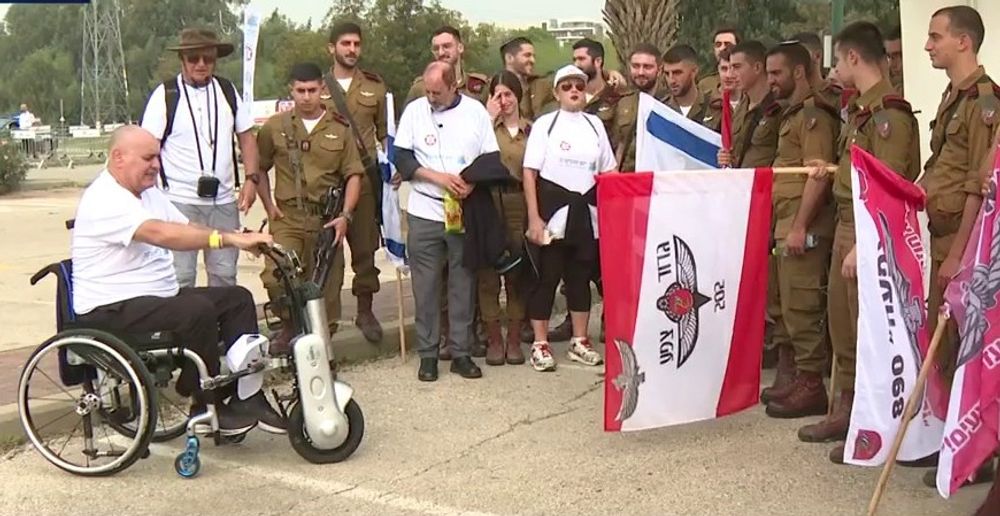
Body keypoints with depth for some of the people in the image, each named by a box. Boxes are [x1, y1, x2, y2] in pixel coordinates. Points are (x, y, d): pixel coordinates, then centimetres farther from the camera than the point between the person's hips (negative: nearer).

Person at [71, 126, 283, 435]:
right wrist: (230, 239, -37)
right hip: (112, 309, -10)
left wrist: (240, 240, -11)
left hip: (160, 295, 10)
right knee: (199, 310, -31)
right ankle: (208, 408, -15)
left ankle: (248, 398, -1)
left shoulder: (149, 193, 15)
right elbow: (162, 234, -33)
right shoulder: (105, 200, -18)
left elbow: (187, 229, 7)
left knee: (237, 298, -1)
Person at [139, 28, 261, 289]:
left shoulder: (227, 91, 9)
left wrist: (251, 179, 1)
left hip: (223, 201, 4)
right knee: (181, 276, -5)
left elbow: (246, 137, 14)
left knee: (225, 274, 7)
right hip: (180, 201, -4)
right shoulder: (165, 95, -3)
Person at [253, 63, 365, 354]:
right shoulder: (275, 127, 7)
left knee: (327, 285, 2)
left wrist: (345, 215, -7)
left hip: (327, 219, 1)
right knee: (274, 277, -19)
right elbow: (259, 168, 16)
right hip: (287, 218, 0)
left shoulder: (339, 128, 6)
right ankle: (288, 326, 8)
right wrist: (269, 205, 6)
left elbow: (354, 174, 4)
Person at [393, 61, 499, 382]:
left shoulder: (476, 112, 3)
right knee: (426, 286, 2)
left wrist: (472, 182, -14)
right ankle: (427, 354, 11)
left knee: (463, 283, 4)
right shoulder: (415, 111, 3)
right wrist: (438, 177, -12)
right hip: (424, 213, 0)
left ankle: (460, 352, 14)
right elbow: (402, 159, 0)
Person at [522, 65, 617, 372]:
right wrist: (533, 217, -12)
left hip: (586, 211, 4)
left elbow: (608, 171, 12)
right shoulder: (545, 124, -2)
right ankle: (540, 345, 9)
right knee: (547, 276, 0)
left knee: (581, 276, 11)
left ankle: (580, 342, 22)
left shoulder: (594, 124, 9)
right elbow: (529, 172, -6)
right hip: (553, 210, -4)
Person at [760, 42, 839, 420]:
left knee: (801, 308, -7)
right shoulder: (794, 114, 20)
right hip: (786, 223, 10)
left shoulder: (814, 115, -10)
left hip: (804, 227, -10)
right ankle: (796, 377, 21)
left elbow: (818, 175, -19)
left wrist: (800, 226, -22)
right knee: (785, 306, 13)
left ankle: (812, 386, -1)